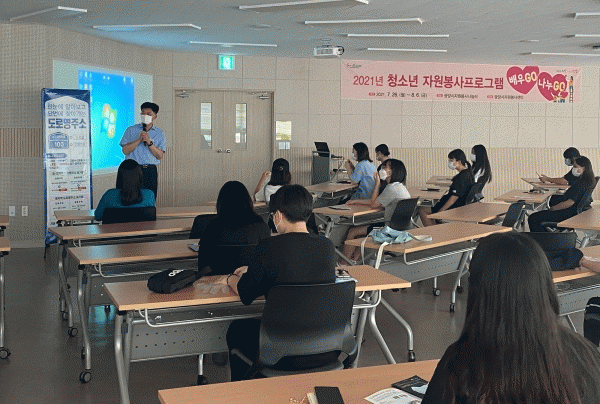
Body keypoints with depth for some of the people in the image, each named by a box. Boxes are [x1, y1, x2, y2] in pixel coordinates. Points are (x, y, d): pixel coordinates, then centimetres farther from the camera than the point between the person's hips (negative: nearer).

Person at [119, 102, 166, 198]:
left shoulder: (160, 134, 10)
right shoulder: (131, 130, 9)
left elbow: (160, 156, 0)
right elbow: (125, 150, -1)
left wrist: (149, 142, -13)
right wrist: (139, 140, -11)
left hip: (151, 171, 1)